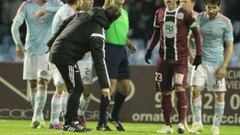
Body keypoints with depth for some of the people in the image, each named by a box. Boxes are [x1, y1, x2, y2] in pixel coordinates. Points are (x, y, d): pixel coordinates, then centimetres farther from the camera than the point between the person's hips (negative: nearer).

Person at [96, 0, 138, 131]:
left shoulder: (124, 12, 18)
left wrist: (130, 44, 12)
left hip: (122, 50, 8)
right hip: (110, 48, -8)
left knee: (125, 88, 11)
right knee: (111, 86, -12)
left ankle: (114, 117, 29)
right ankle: (102, 123, -5)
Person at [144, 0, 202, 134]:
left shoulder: (185, 14, -5)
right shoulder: (159, 14, 10)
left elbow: (196, 33, 0)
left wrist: (198, 54, -4)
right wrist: (150, 49, 11)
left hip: (180, 58, -5)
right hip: (164, 58, 5)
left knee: (179, 88, -18)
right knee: (165, 92, 4)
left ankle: (181, 122, -15)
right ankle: (168, 125, 11)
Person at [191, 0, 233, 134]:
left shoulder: (225, 22, -5)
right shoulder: (199, 18, 1)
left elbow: (229, 46, -3)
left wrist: (224, 67, -10)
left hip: (217, 63, -1)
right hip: (200, 61, 1)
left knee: (220, 95, -1)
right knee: (196, 89, -12)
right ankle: (197, 122, 0)